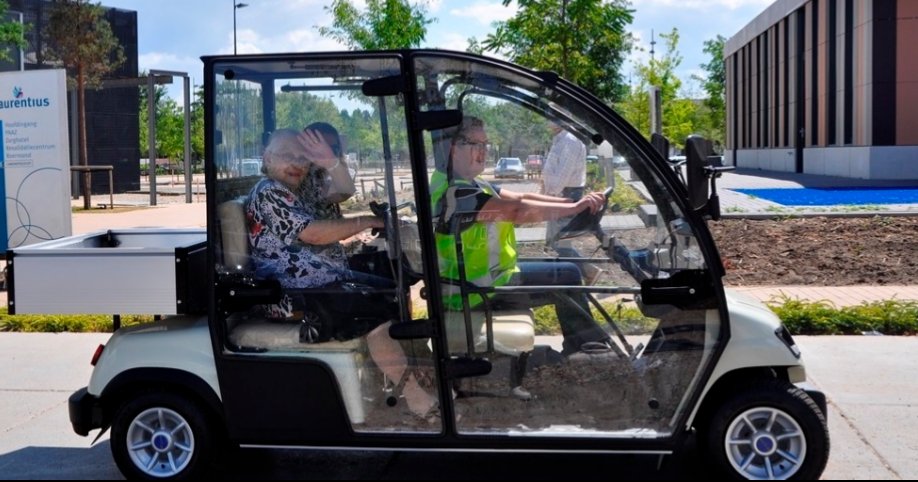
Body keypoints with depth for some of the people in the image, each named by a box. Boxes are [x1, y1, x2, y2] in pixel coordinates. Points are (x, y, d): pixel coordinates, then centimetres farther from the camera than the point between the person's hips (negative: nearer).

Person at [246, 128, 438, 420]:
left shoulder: (302, 185, 16)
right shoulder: (268, 193, -11)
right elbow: (315, 234, -19)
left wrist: (332, 162, -18)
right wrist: (366, 222, -14)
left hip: (327, 279, 10)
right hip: (295, 294, -10)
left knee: (392, 289, 2)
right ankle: (411, 390, -17)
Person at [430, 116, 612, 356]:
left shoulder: (469, 184, 9)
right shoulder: (456, 192, -24)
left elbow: (521, 197, 2)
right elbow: (518, 210, -30)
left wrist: (575, 202, -9)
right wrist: (575, 207, -27)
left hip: (473, 278, 10)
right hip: (477, 290, -10)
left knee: (566, 269, 15)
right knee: (567, 276, -3)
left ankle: (581, 343, 21)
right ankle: (585, 343, 16)